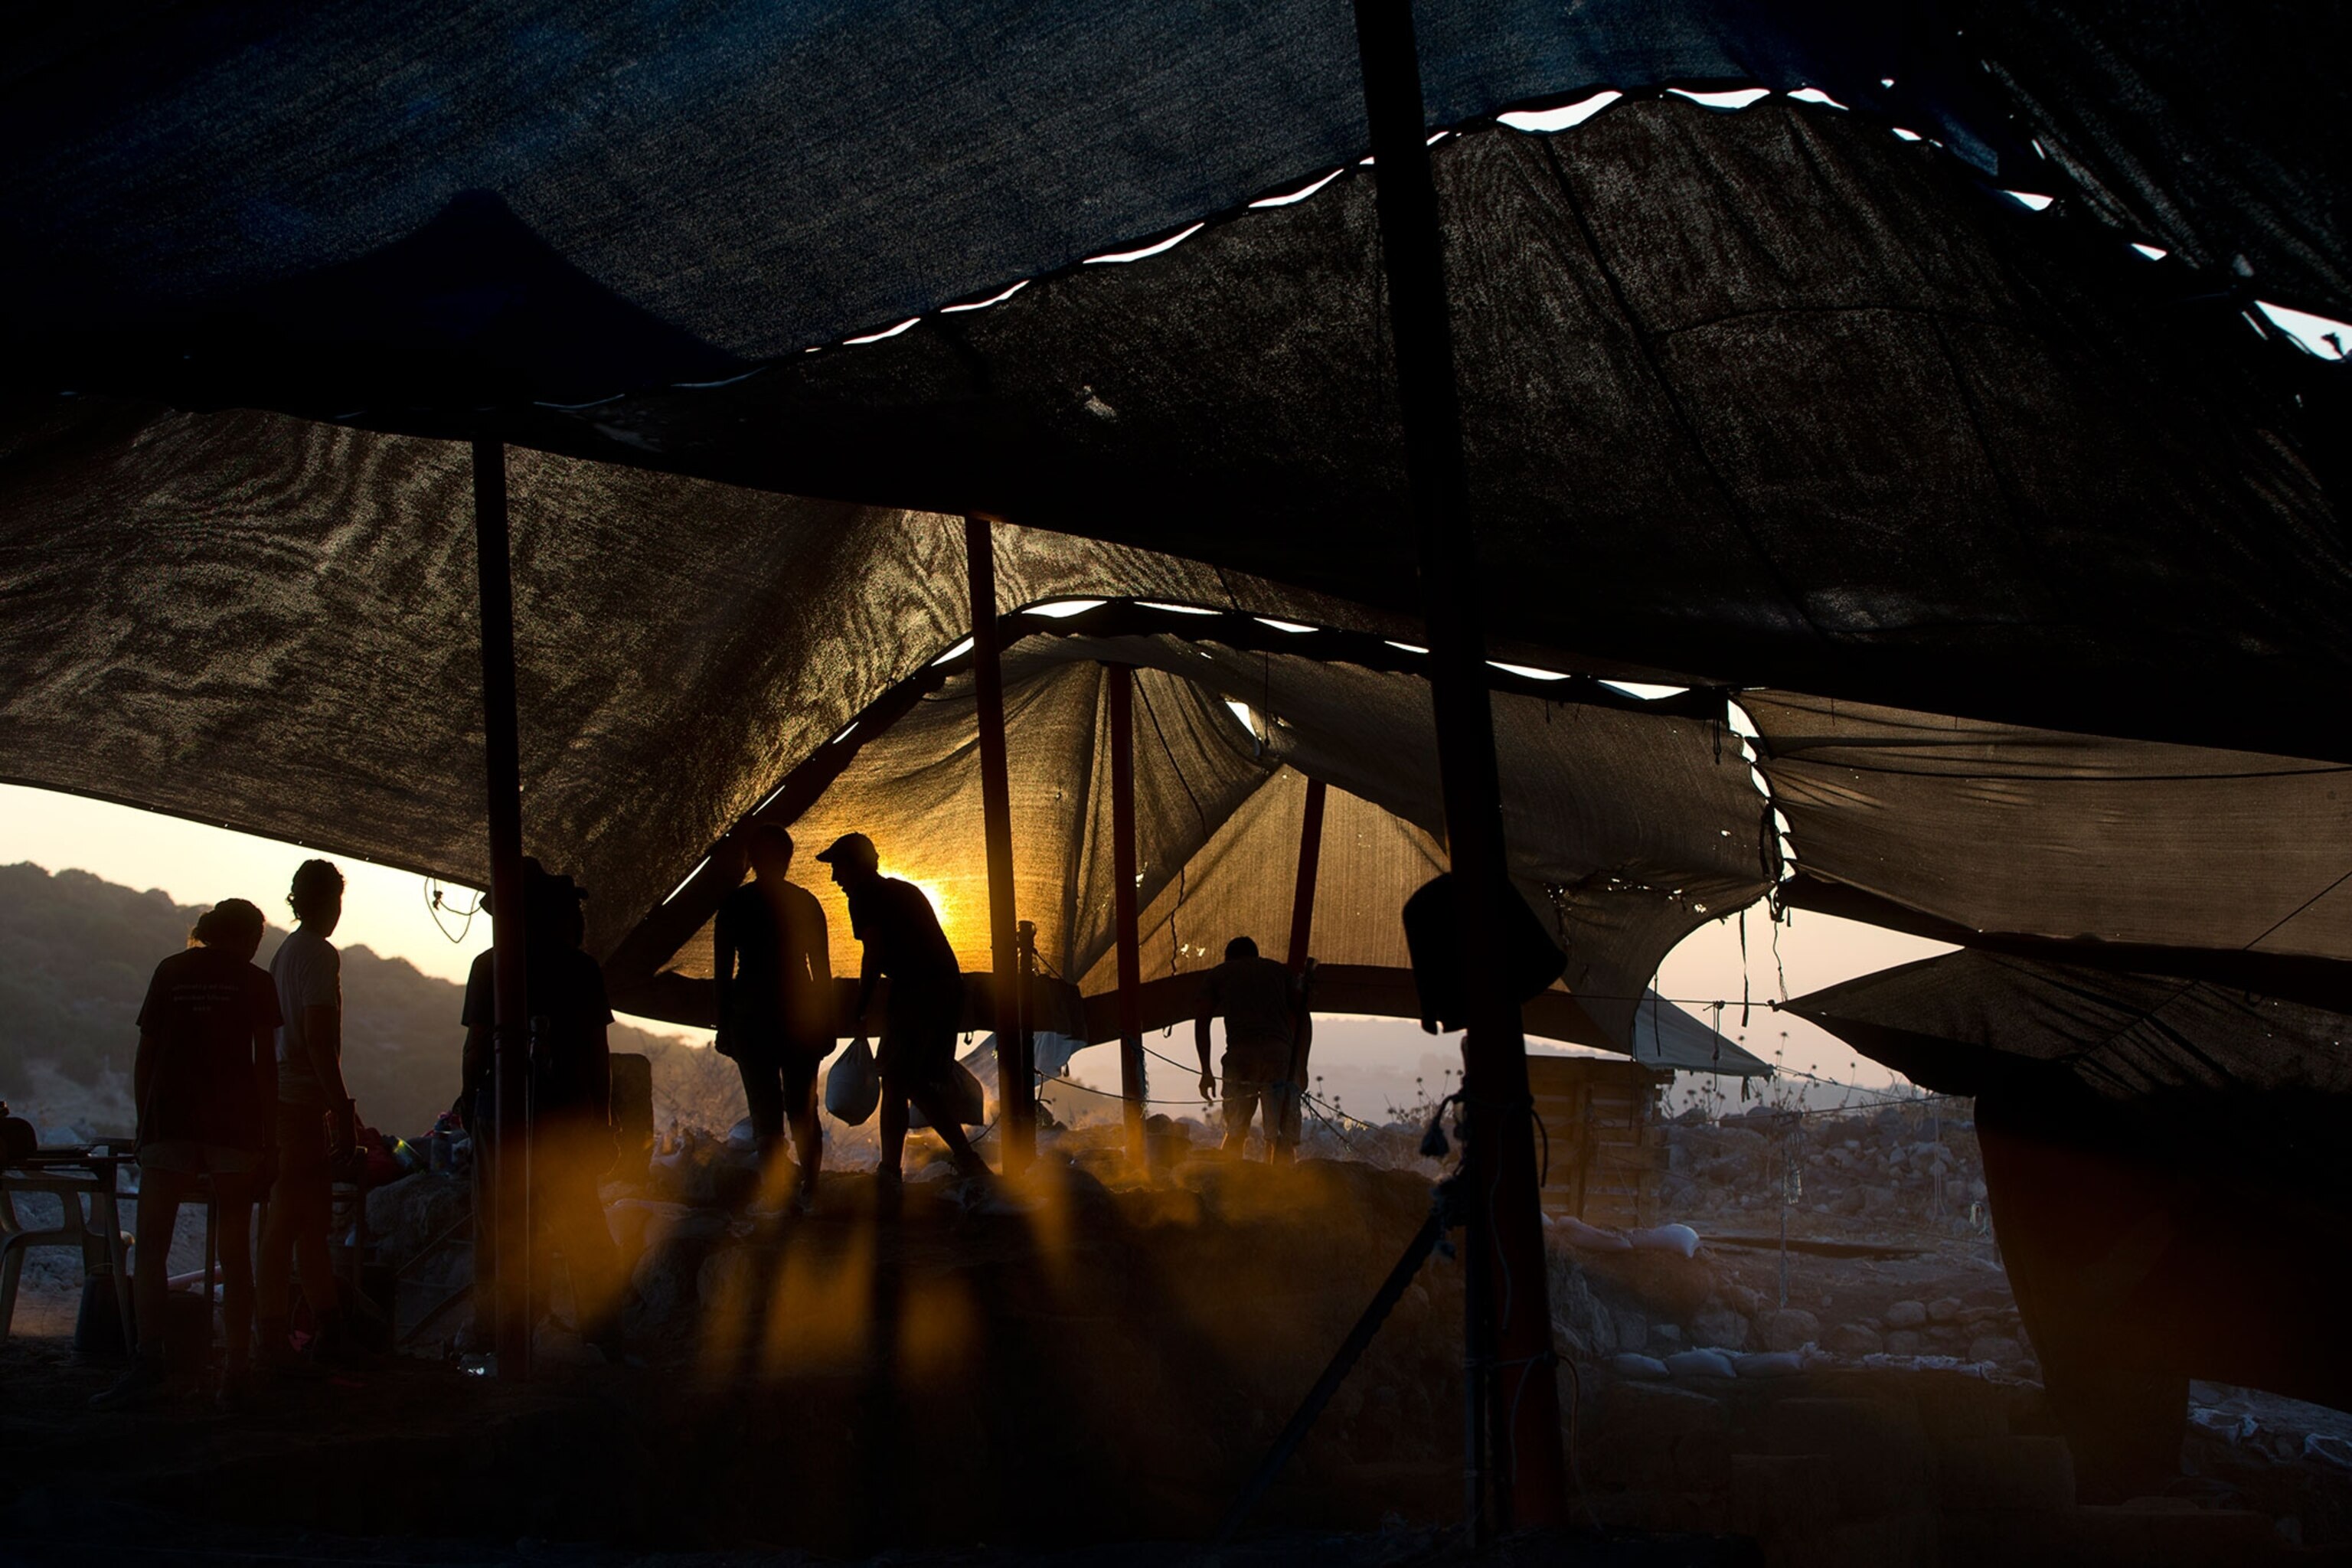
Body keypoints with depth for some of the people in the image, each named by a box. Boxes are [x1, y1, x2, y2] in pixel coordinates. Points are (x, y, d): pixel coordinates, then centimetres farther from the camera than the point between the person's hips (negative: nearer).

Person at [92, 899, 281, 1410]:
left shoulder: (170, 972, 11)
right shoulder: (255, 983, 6)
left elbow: (145, 1057, 8)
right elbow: (266, 1065, 2)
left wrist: (144, 1126, 13)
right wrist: (269, 1142, 4)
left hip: (169, 1119, 0)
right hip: (236, 1124, 0)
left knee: (151, 1244, -3)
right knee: (234, 1249, 6)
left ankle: (149, 1354, -21)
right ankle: (236, 1367, 5)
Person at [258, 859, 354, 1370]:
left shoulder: (284, 952, 16)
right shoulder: (319, 955, -12)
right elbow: (319, 1038, -20)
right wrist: (343, 1109, -20)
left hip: (280, 1094, 9)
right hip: (305, 1100, -9)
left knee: (312, 1217, 14)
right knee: (288, 1218, -6)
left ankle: (332, 1329, 20)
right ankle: (275, 1336, -4)